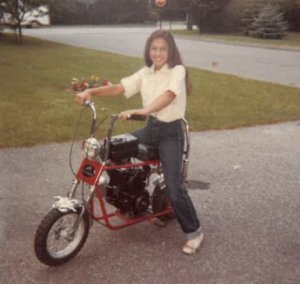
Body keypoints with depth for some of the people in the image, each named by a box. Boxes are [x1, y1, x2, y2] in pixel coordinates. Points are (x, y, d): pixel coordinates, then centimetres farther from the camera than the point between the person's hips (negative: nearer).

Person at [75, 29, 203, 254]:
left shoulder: (178, 71, -12)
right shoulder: (145, 73, 7)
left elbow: (168, 96, -30)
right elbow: (119, 88, -2)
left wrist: (143, 110, -47)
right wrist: (92, 91, -17)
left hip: (171, 132, -6)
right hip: (151, 128, 7)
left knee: (174, 188, -14)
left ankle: (194, 231, 6)